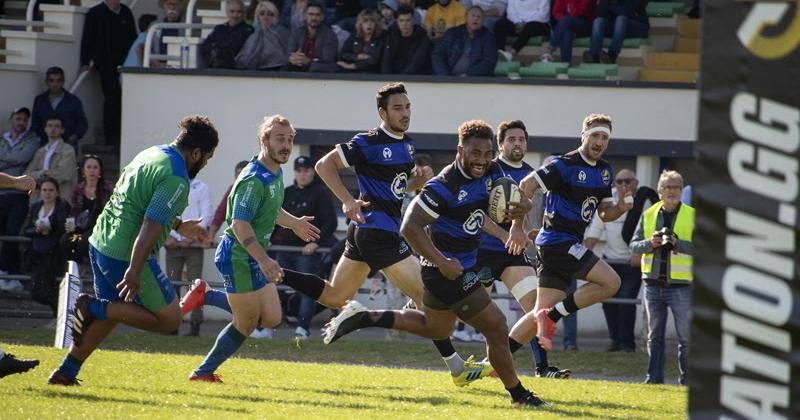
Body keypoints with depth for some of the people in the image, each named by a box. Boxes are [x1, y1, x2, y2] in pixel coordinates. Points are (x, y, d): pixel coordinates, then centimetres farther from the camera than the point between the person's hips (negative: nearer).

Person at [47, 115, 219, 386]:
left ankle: (66, 372, 25)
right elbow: (151, 225, -27)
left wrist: (178, 225, 38)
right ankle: (94, 308, -6)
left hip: (100, 242, 10)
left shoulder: (151, 155, 12)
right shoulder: (176, 180, -17)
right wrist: (135, 270, -32)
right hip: (126, 255, -10)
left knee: (110, 315, 26)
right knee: (169, 319, 2)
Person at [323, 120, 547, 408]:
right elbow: (410, 226, -25)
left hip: (464, 266, 10)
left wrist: (520, 211, -17)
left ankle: (363, 318, 28)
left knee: (435, 328, 28)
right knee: (496, 328, -4)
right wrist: (442, 262, -28)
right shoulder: (445, 186, -25)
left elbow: (517, 201, 8)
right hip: (451, 271, -10)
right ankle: (518, 394, 11)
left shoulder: (492, 174, -2)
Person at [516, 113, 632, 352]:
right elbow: (526, 185, -15)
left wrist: (621, 207, -4)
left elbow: (604, 213, 18)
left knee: (542, 313, 6)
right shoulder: (566, 165, -12)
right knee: (611, 282, -17)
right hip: (559, 240, -9)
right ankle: (552, 316, -11)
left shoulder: (604, 171, 14)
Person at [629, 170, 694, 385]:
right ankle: (654, 377, 15)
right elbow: (634, 245, 8)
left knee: (686, 335, -3)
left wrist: (678, 244, -21)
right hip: (653, 284, 4)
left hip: (681, 285, -4)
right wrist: (650, 243, -11)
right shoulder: (648, 215, 11)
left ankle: (687, 379, 3)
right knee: (654, 335, 9)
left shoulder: (692, 216, 0)